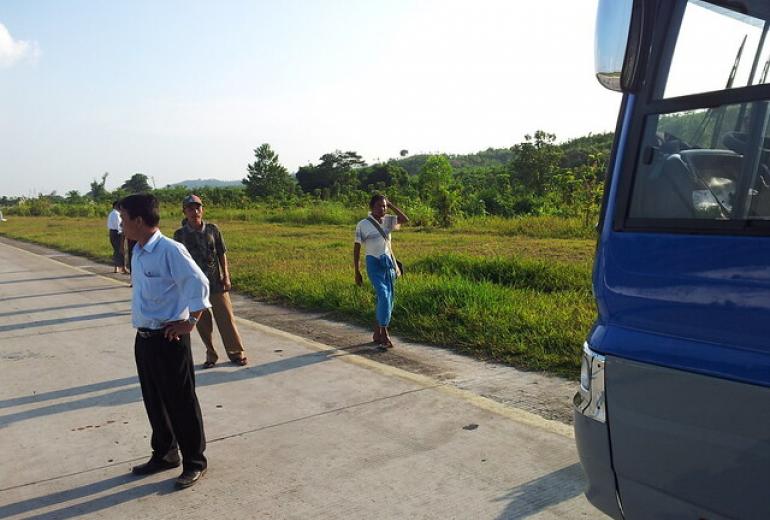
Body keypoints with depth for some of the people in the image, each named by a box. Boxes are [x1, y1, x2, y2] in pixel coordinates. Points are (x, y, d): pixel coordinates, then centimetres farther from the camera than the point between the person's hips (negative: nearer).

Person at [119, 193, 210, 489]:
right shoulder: (137, 252, 8)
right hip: (143, 337, 8)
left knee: (181, 403, 3)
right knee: (153, 401, 19)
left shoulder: (170, 250, -18)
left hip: (168, 339, -8)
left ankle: (194, 463, 19)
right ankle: (164, 454, 37)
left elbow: (199, 284, -21)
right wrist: (142, 327, 13)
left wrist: (190, 322, -16)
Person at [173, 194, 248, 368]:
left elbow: (222, 255, 3)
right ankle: (211, 354, 25)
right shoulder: (180, 234, -3)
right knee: (203, 322, 8)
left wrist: (226, 277, -2)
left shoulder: (212, 229, -2)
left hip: (216, 282, 0)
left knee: (226, 318, 3)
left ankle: (236, 352, 17)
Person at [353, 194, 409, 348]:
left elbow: (405, 219, -8)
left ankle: (377, 333, 21)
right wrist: (357, 271, -5)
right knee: (383, 296, -19)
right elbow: (357, 247, -3)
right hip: (374, 263, -5)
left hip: (389, 263, 5)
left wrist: (391, 205, -5)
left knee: (388, 298, 7)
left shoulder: (388, 220, 7)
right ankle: (384, 334, -13)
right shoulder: (363, 224, -5)